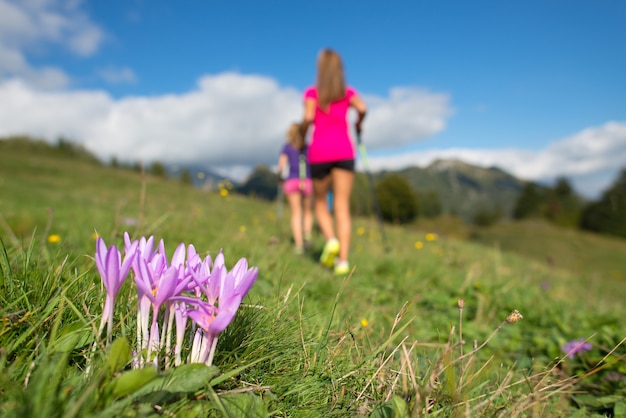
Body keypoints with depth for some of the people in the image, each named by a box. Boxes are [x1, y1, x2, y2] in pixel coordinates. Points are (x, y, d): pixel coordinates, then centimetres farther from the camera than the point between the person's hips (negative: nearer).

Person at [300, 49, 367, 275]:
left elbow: (308, 117, -10)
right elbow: (362, 108, -6)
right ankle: (343, 260, -10)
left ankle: (331, 239, -10)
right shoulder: (348, 92, 12)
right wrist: (359, 124, 13)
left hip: (319, 152, -1)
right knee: (342, 206, -2)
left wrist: (301, 136, 7)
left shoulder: (312, 92, 7)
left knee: (320, 203, 15)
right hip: (344, 150, 1)